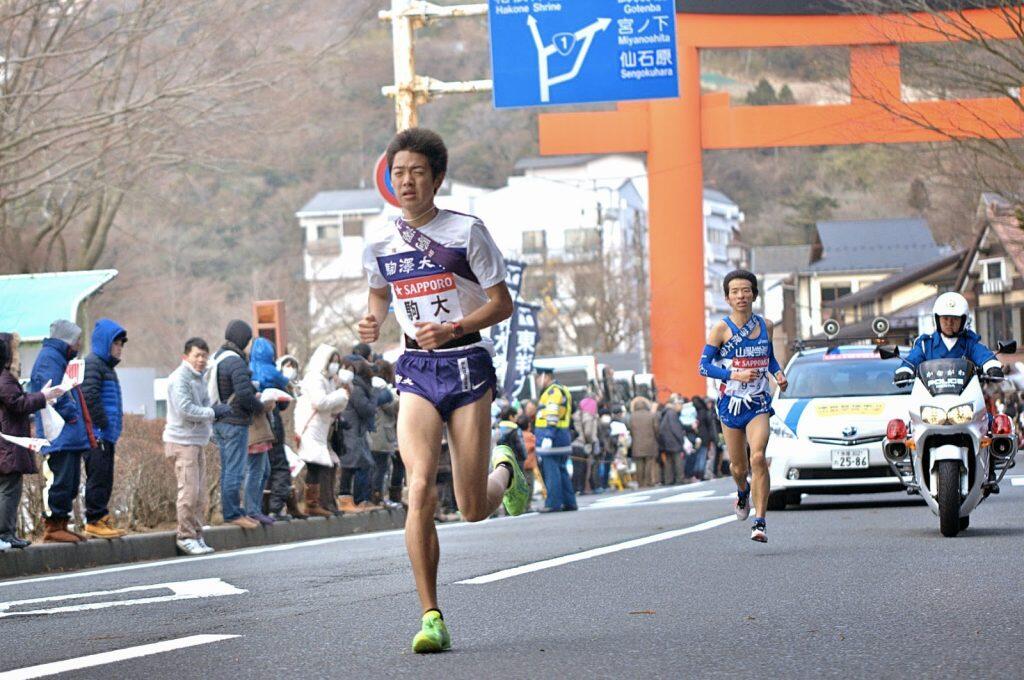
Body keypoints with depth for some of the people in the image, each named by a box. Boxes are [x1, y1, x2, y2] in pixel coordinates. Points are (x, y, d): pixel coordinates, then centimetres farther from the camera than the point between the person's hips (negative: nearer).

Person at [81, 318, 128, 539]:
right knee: (98, 477, -8)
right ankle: (95, 521, -6)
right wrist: (103, 424, -18)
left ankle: (101, 520, 16)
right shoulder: (92, 364, -10)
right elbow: (89, 396, -20)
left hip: (107, 435, 10)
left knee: (105, 480, 11)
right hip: (96, 434, -10)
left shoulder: (107, 366, 22)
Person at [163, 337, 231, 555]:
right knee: (189, 491, -9)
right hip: (182, 441, -9)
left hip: (198, 441, 9)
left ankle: (196, 536, 14)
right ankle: (185, 536, -3)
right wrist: (213, 412, -14)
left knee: (200, 492, 9)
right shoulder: (179, 379, -12)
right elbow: (185, 409, -20)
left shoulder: (199, 378, 17)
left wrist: (215, 410, -5)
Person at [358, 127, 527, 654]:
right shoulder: (380, 244, 5)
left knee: (473, 510, 0)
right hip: (416, 370, 2)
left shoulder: (466, 231, -6)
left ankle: (504, 472, 39)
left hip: (467, 363, -2)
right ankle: (431, 618, -15)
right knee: (419, 488, -18)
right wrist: (372, 322, 2)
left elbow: (502, 303, -3)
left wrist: (450, 329, -18)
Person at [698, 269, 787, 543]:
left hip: (759, 403, 0)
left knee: (758, 457, -20)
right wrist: (734, 375, -19)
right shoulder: (721, 329, -5)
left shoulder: (765, 326, 5)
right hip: (731, 402, 0)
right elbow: (704, 366, -6)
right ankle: (743, 492, 48)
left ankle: (759, 522, -19)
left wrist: (778, 373, 2)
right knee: (738, 466, 10)